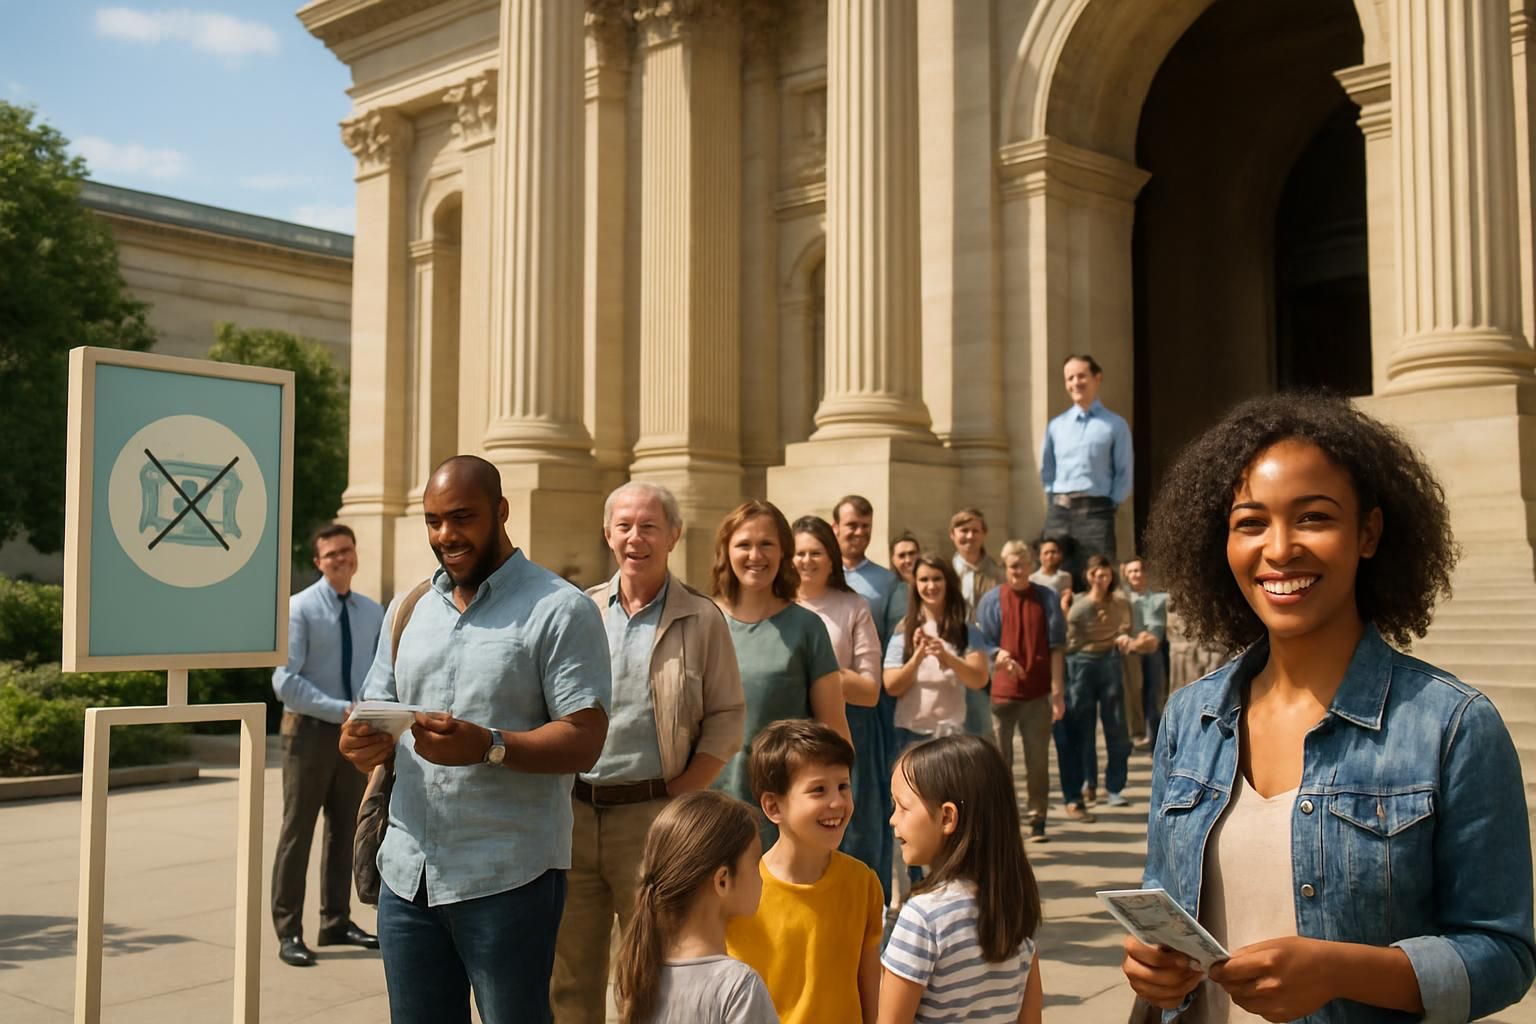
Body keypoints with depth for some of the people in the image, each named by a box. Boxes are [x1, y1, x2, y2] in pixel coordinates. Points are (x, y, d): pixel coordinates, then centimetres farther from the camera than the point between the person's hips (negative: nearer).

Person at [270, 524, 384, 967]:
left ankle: (337, 922, 27)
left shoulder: (372, 613, 5)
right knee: (297, 831, 2)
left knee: (345, 830, 14)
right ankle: (288, 932, 11)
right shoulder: (300, 608, -11)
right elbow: (285, 681, -18)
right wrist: (341, 710, -25)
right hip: (310, 729, -5)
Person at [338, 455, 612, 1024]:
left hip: (508, 880, -5)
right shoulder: (408, 610, 15)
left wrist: (489, 746, -28)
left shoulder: (561, 610, -6)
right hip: (407, 872, 6)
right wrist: (362, 743, -7)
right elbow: (375, 718, 17)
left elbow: (584, 742, -13)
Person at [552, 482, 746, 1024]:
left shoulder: (701, 618, 1)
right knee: (568, 977, 11)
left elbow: (726, 718, -1)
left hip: (651, 815, -3)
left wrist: (678, 795, -10)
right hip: (572, 811, 3)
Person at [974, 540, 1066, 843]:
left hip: (1038, 693, 0)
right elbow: (981, 646, 6)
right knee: (1000, 761, 6)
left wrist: (1058, 691, -3)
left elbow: (1057, 647, 3)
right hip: (1000, 692, 0)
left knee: (1038, 760, 4)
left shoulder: (1047, 599, 4)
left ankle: (1037, 820, 13)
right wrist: (999, 656, -16)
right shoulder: (992, 600, 3)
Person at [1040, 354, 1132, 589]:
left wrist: (1111, 504, -4)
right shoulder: (1055, 426, 13)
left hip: (1095, 510, -3)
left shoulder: (1115, 425, 3)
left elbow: (1124, 472, 2)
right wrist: (1054, 499, 8)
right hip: (1058, 511, 3)